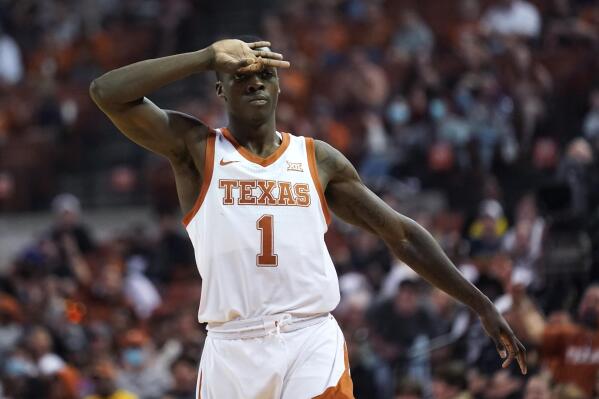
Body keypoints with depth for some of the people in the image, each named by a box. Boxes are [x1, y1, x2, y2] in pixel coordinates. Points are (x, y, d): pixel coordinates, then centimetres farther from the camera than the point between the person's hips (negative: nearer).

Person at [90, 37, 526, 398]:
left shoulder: (318, 159, 13)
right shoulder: (195, 147, 7)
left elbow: (401, 233, 16)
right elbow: (107, 93, -7)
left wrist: (481, 303, 12)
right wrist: (210, 56, -7)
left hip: (313, 345, 0)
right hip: (232, 349, 0)